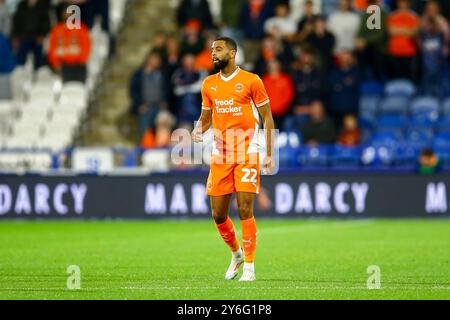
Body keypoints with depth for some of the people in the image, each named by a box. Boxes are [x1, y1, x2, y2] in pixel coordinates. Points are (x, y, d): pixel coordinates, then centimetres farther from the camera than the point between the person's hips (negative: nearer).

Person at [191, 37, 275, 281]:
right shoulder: (209, 84, 10)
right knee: (218, 215, 4)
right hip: (220, 156, 5)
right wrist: (199, 130, -4)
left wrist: (270, 154, -4)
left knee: (244, 210, -11)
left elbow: (267, 118, 1)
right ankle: (236, 254, 29)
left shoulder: (251, 81, -3)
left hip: (247, 155, -4)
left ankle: (249, 266, -1)